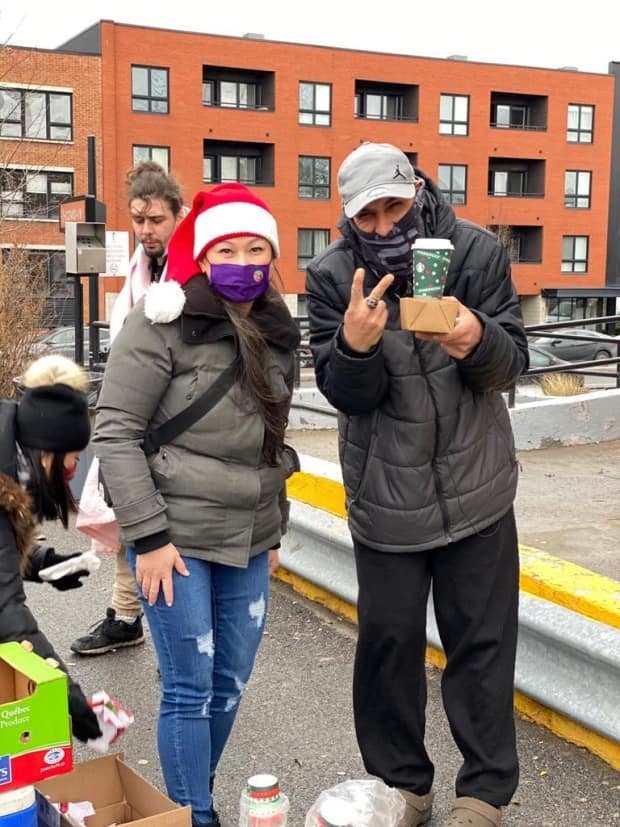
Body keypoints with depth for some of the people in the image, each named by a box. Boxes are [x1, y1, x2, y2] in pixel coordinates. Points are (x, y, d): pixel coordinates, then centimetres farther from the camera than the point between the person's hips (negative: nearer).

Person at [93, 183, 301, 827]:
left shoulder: (276, 332, 8)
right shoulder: (165, 323, -11)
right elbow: (115, 433, -12)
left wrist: (274, 528, 17)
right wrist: (148, 535, -15)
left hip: (248, 541, 6)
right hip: (175, 538, -6)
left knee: (230, 683, 13)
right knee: (190, 689, 0)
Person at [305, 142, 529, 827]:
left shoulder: (477, 252, -8)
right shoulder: (331, 275, -9)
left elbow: (513, 362, -8)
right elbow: (346, 393, -12)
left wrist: (478, 340, -32)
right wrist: (355, 345, -34)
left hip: (477, 489, 0)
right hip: (385, 499, 0)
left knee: (482, 643, 9)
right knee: (388, 642, 11)